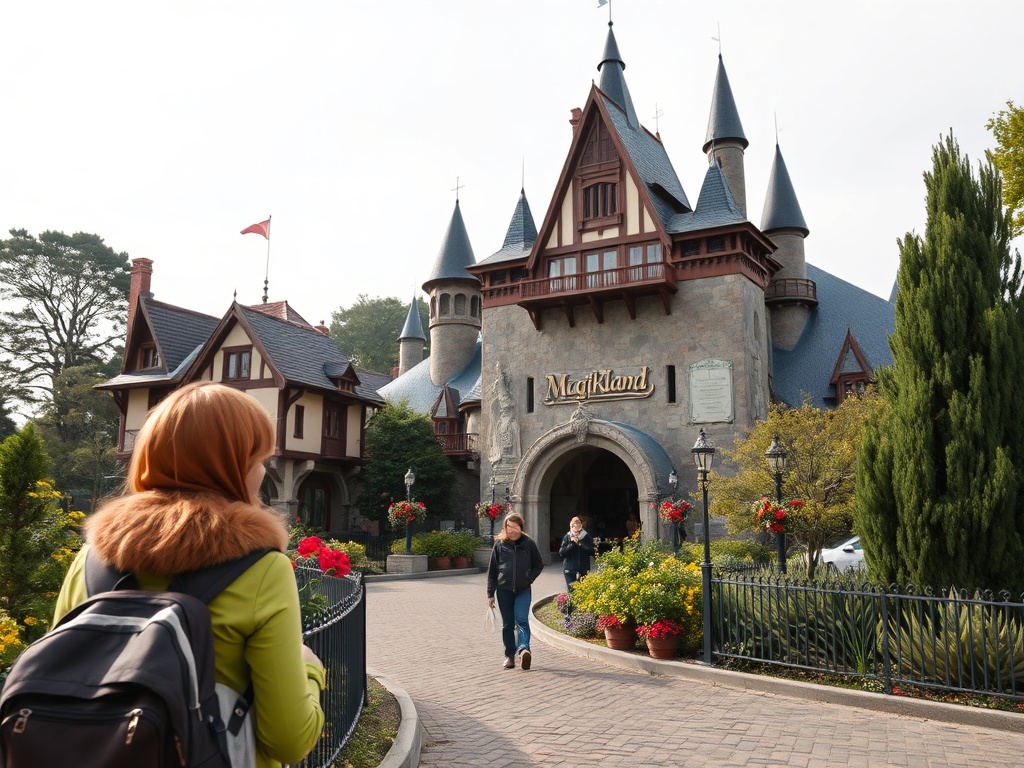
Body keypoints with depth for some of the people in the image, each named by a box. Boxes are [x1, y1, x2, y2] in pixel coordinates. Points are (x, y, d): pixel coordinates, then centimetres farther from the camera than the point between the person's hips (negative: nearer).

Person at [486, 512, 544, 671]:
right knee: (507, 624, 7)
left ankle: (523, 649, -28)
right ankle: (509, 656, 16)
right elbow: (492, 570, 4)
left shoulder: (529, 543, -1)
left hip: (523, 590, -1)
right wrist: (490, 593, 2)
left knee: (521, 620, -17)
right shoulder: (499, 544, 0)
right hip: (504, 590, 1)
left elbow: (539, 565, 9)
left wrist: (529, 579, -7)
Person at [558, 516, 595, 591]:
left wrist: (581, 544, -12)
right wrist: (571, 544, -13)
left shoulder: (587, 537, 4)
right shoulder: (567, 537, 3)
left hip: (583, 570, 1)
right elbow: (561, 552, -3)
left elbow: (592, 552, -2)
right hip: (570, 570, -1)